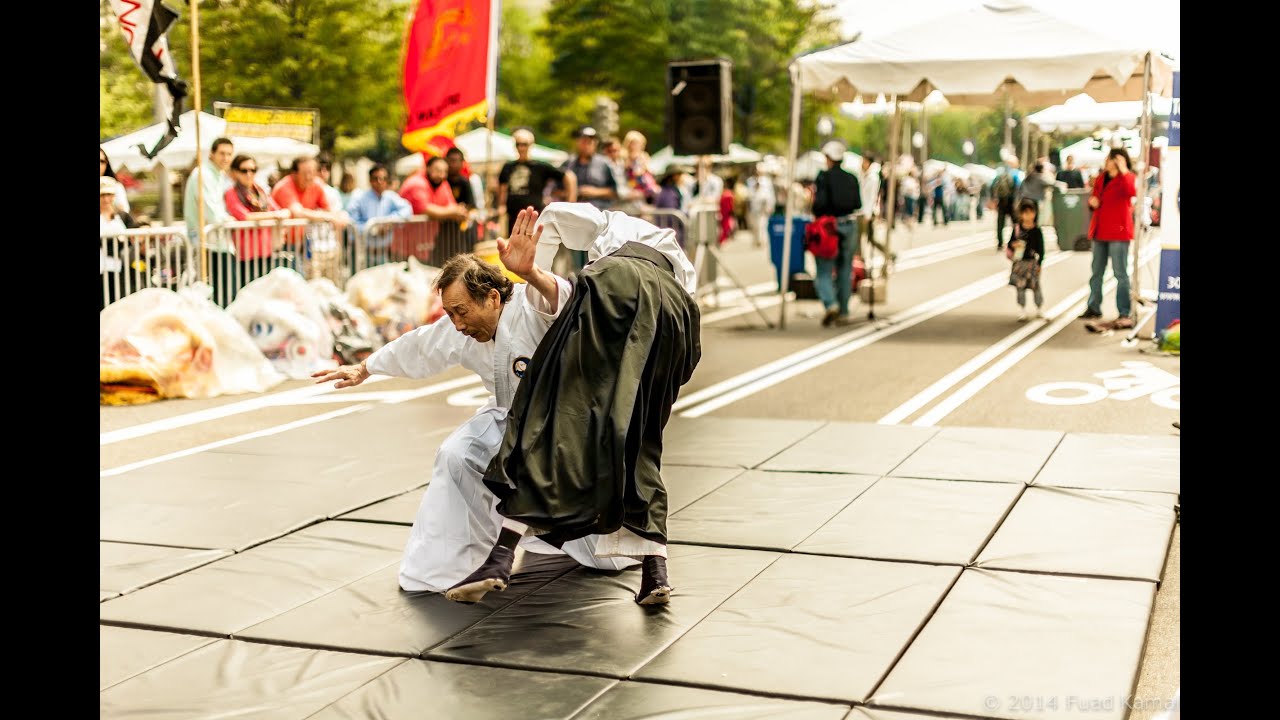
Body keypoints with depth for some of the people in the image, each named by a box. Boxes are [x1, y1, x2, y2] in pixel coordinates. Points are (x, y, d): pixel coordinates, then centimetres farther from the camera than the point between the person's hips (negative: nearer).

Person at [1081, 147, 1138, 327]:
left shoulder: (1126, 178, -7)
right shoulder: (1100, 179, 12)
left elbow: (1132, 192, -29)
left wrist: (1123, 171, -28)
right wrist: (1092, 201, 2)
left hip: (1118, 232, -7)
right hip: (1100, 231, 7)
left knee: (1120, 273, -7)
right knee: (1096, 272, 14)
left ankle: (1124, 314, -6)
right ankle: (1094, 308, 24)